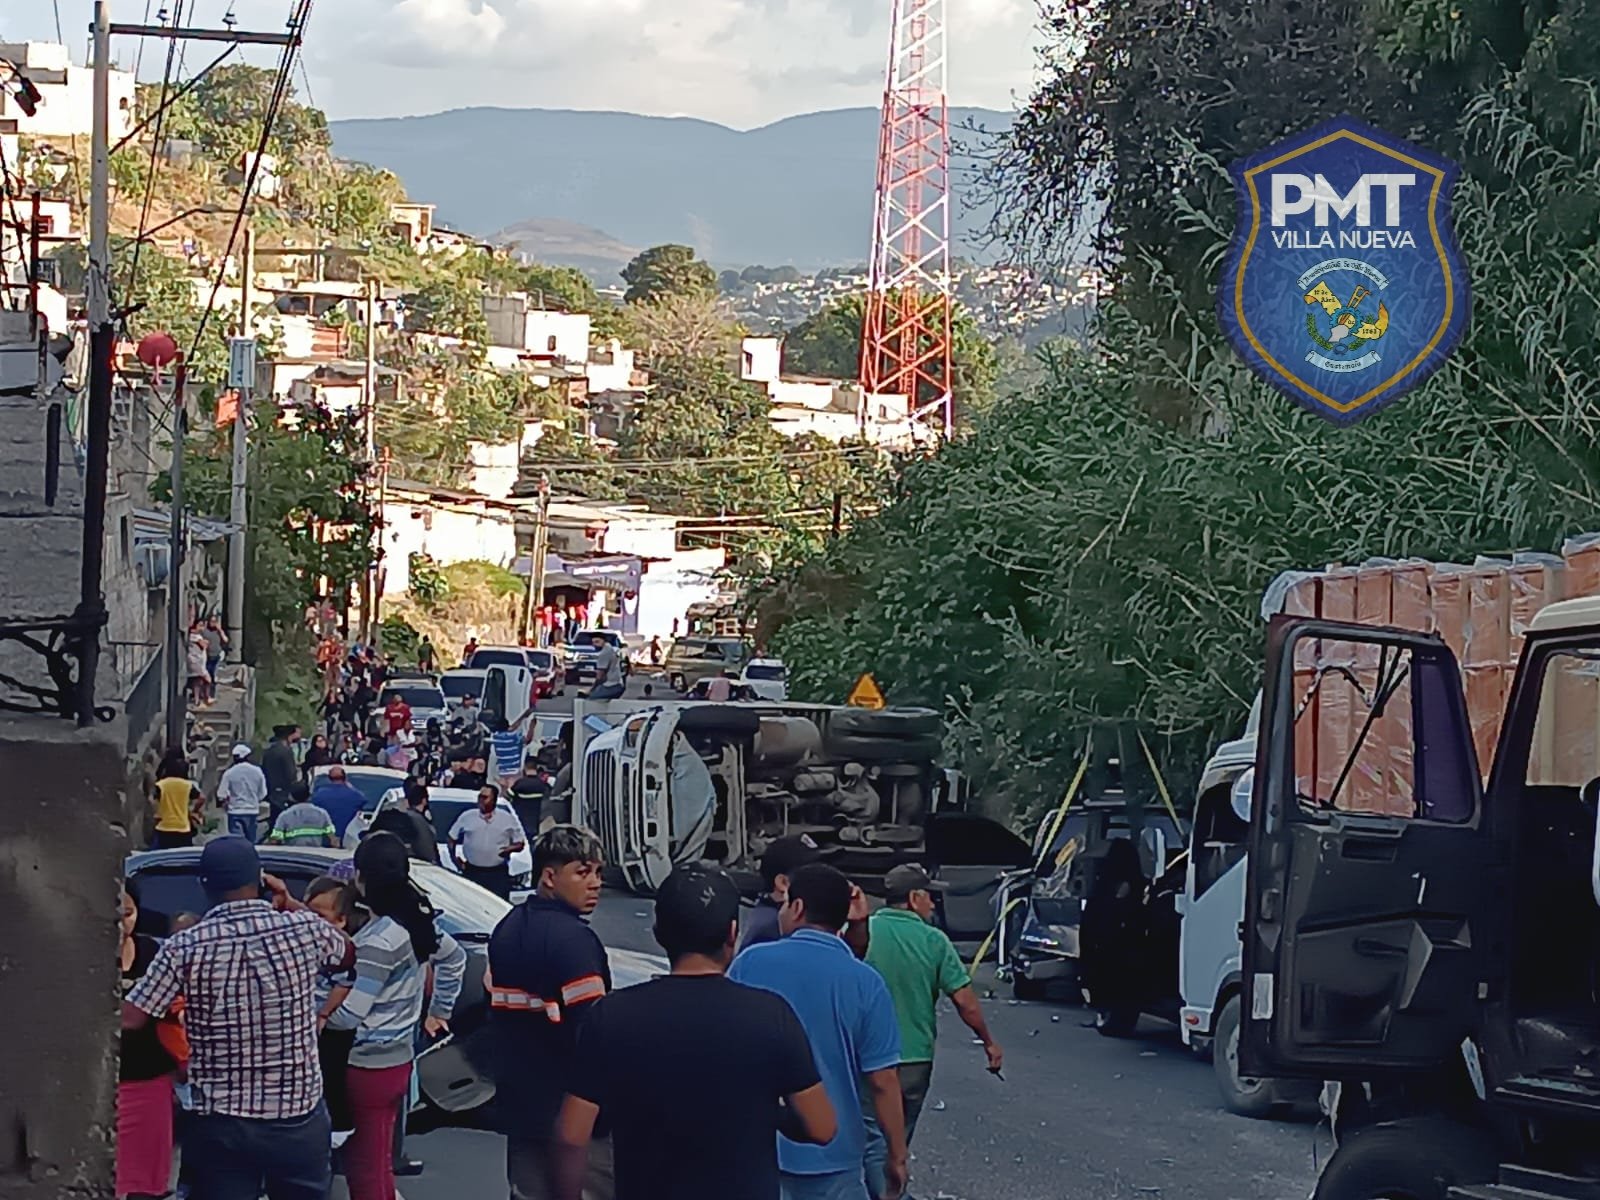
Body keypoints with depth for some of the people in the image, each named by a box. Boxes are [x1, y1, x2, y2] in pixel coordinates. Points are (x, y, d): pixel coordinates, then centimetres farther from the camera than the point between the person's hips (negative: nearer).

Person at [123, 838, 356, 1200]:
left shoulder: (185, 948, -11)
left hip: (220, 1125, -2)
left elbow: (127, 1020, -11)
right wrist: (292, 904, 22)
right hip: (298, 1116, 2)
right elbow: (349, 955, 18)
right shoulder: (303, 929, -5)